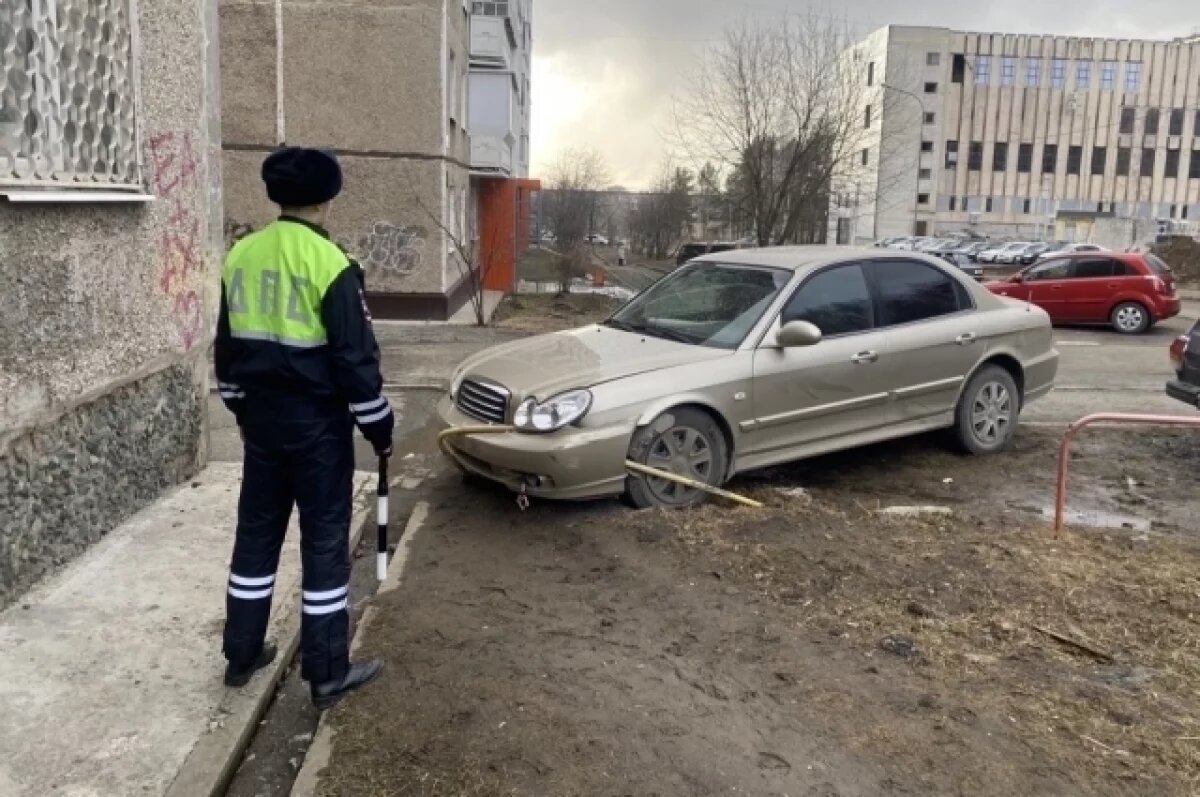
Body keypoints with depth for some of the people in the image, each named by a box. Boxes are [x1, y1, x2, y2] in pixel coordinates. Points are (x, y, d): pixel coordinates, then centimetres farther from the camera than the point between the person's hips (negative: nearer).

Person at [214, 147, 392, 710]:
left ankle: (242, 654, 29)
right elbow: (355, 357, -16)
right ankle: (328, 674, 11)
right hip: (318, 424, -6)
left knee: (256, 532, 17)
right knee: (324, 543, 2)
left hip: (262, 420, 6)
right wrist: (379, 426, -5)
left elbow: (227, 346, 13)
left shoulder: (241, 256, 5)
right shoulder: (329, 263, -16)